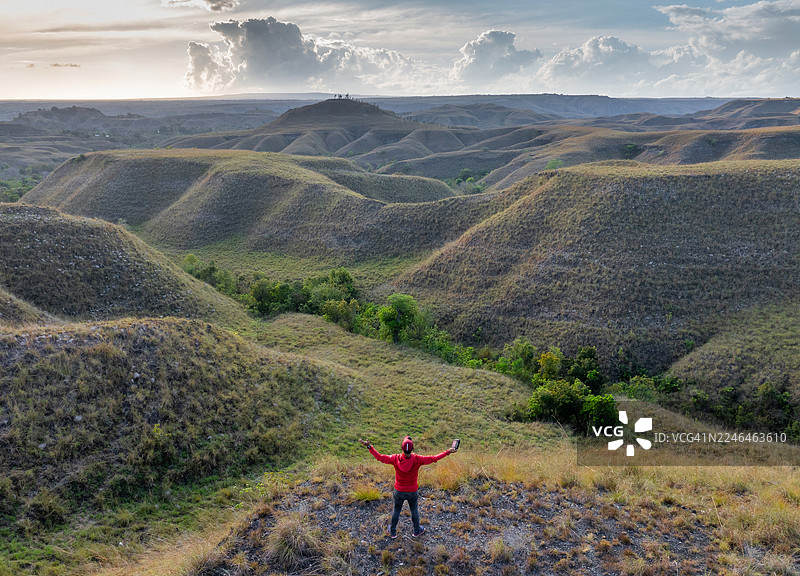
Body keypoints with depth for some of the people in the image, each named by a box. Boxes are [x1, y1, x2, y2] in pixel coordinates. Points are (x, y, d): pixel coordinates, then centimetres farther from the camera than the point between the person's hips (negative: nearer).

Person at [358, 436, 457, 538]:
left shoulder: (395, 459, -25)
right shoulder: (417, 460, -26)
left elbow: (380, 457, -15)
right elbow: (433, 458, -16)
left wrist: (369, 446, -8)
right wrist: (447, 452, -6)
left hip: (399, 491, 1)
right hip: (413, 492, 0)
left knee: (396, 510, 23)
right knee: (414, 510, 25)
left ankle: (393, 532, 43)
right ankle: (416, 531, 45)